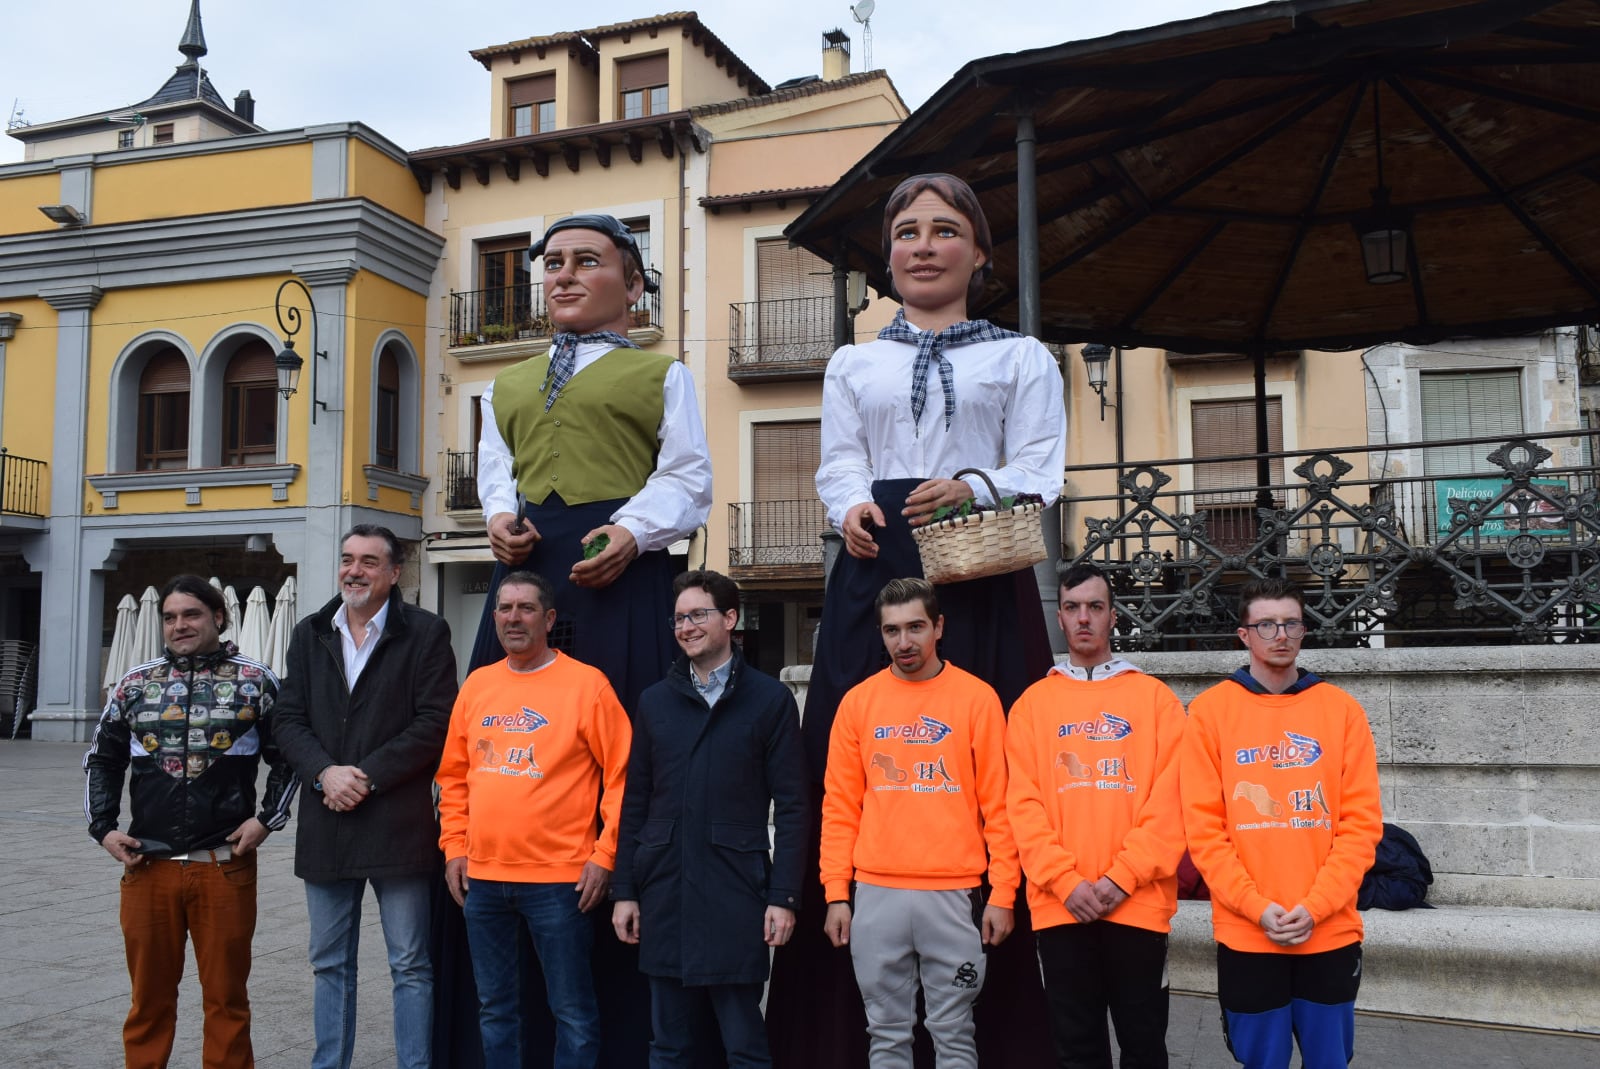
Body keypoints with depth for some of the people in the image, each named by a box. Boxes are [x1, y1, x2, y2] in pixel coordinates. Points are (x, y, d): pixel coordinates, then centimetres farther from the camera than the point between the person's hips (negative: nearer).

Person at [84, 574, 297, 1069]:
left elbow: (286, 757, 5)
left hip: (225, 865, -2)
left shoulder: (255, 682, 0)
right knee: (149, 995, 12)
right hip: (147, 866, 3)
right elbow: (102, 761, 17)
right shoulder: (135, 684, 9)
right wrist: (103, 828, 7)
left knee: (226, 996, 7)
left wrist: (267, 818, -5)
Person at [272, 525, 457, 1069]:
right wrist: (325, 772, -10)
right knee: (330, 964, 15)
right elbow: (289, 719, 7)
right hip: (326, 824, 5)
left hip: (398, 824, -5)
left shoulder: (425, 632, -3)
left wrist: (367, 777, -14)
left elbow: (435, 723, -10)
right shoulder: (310, 634, 11)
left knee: (410, 966, 3)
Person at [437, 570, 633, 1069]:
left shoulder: (586, 683, -6)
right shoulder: (477, 684, 9)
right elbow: (453, 775, 15)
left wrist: (603, 856, -11)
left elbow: (621, 776, -7)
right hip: (482, 876, 5)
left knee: (572, 1011, 4)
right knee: (494, 1008, 16)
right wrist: (454, 847, 8)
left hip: (558, 879, -5)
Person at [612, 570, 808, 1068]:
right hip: (663, 891, 4)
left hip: (735, 894, -4)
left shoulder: (770, 699, -1)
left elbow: (791, 806, -4)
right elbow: (635, 802, 11)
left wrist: (783, 896, -9)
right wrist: (624, 889, 6)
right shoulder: (655, 701, 10)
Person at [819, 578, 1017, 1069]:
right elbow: (840, 807, 6)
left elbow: (997, 806, -1)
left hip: (954, 893, -2)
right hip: (875, 895, 2)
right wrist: (837, 893, 1)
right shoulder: (858, 702, 5)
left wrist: (1002, 894, -5)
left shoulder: (977, 698, -1)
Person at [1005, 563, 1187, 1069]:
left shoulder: (1155, 698, 5)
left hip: (1138, 902, -1)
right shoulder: (1033, 703, 8)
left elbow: (1169, 802, -3)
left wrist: (1121, 878, -12)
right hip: (1060, 905, 1)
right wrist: (1066, 882, -11)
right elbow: (1023, 804, 0)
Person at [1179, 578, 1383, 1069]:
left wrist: (1315, 906, -10)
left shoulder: (1341, 709, 3)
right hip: (1245, 934, -1)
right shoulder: (1210, 711, -1)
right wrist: (1256, 907, -12)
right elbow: (1203, 826, -4)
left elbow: (1362, 822, -1)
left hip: (1330, 931, 1)